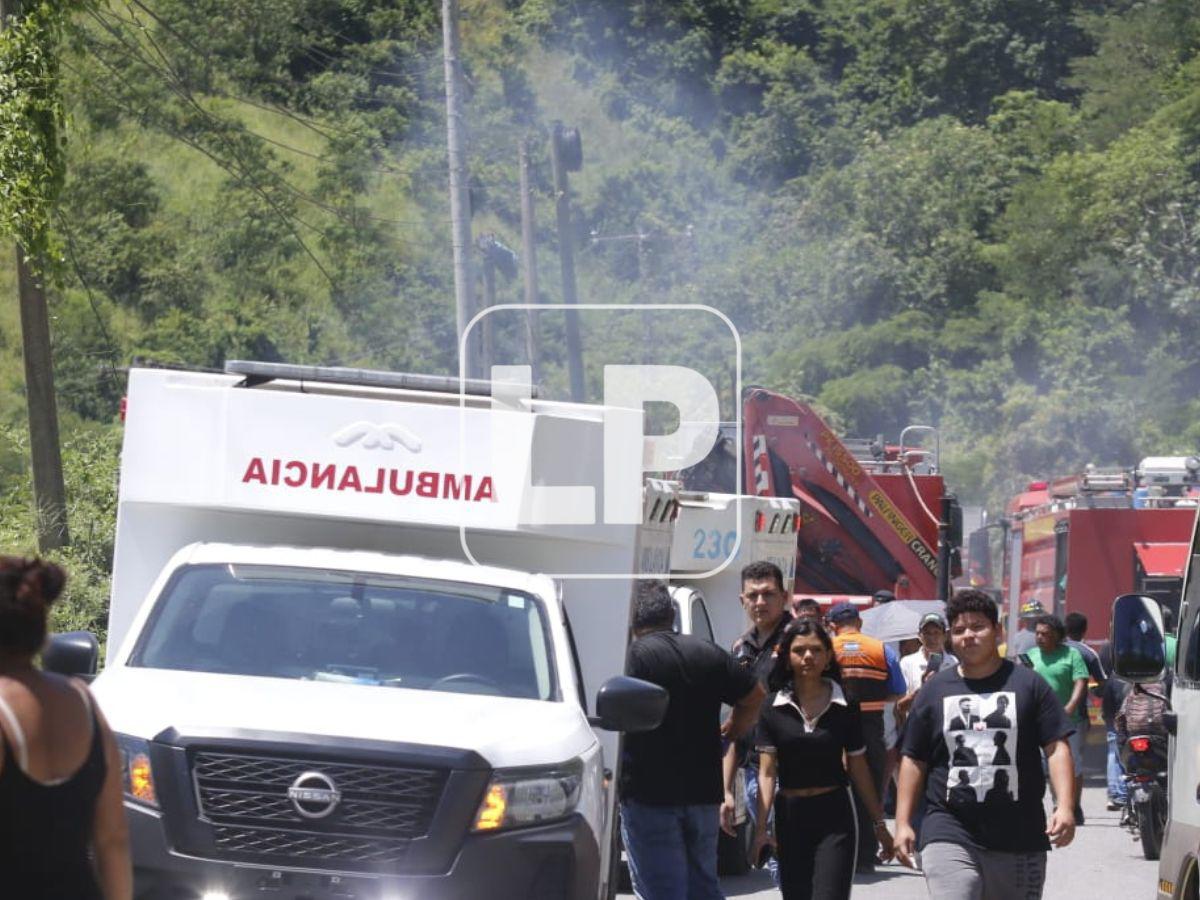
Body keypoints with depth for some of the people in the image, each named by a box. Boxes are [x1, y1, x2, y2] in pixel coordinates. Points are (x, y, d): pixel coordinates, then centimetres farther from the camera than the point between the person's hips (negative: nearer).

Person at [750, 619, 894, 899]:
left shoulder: (845, 706, 1)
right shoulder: (773, 708, 2)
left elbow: (859, 770, 7)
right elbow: (767, 772, -2)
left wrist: (879, 823, 9)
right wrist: (761, 829, -10)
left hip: (834, 815, -2)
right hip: (790, 816, 2)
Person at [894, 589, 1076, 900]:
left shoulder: (1027, 684, 5)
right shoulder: (935, 690, 10)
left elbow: (1056, 748, 1)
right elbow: (914, 760, 12)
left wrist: (1064, 807, -12)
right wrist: (903, 824, 5)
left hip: (1019, 838, 0)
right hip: (950, 834, 0)